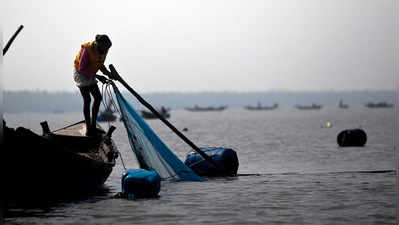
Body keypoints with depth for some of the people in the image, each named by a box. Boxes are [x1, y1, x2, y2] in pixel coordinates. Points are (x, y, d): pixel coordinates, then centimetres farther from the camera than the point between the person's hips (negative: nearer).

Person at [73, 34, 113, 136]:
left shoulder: (103, 50, -7)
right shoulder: (87, 49, -29)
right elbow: (82, 69, -27)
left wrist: (108, 73, -11)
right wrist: (97, 76, -30)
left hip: (90, 75, 8)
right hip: (80, 74, -8)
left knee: (98, 97, 4)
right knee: (87, 99, -13)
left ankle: (93, 126, 13)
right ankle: (89, 130, -12)